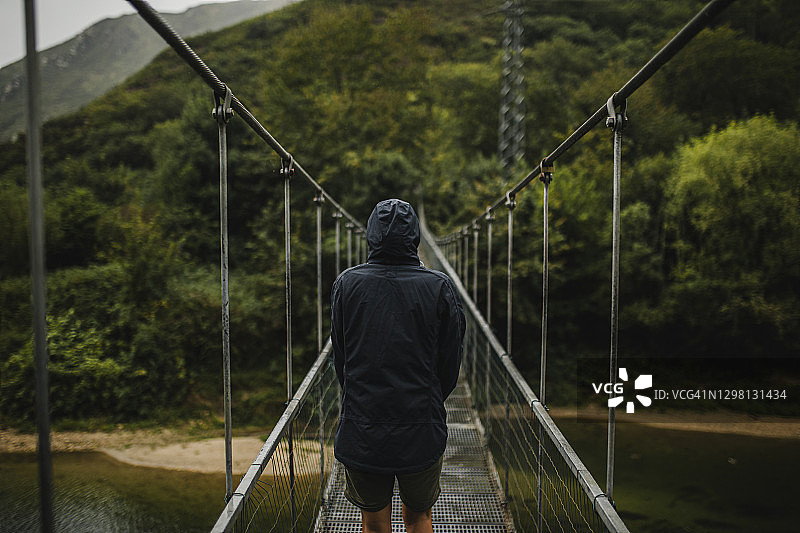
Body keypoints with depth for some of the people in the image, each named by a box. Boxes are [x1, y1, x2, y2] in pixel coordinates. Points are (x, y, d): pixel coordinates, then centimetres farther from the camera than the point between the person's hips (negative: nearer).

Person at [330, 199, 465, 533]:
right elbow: (451, 366, -1)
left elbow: (340, 360, 2)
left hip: (360, 433, 0)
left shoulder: (346, 284, -6)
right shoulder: (440, 287, -8)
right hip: (423, 434, 0)